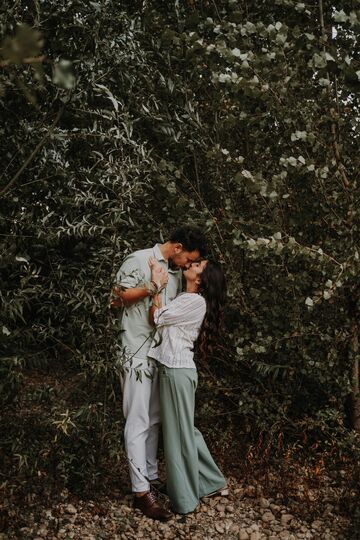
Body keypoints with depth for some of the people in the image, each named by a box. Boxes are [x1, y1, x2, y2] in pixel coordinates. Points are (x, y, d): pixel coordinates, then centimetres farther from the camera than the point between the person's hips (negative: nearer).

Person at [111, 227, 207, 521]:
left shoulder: (176, 271, 12)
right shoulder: (139, 260, -9)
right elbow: (120, 296, -10)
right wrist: (152, 287, -14)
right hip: (138, 352, -7)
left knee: (155, 418, 14)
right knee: (139, 421, -5)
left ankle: (151, 475, 25)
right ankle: (141, 491, 0)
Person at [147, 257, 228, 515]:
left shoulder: (195, 301, -13)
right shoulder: (187, 300, 16)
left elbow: (156, 317, -12)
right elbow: (160, 317, 9)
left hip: (177, 371, -9)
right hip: (174, 368, 9)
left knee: (179, 432, 1)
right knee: (184, 429, 18)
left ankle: (185, 498, 14)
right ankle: (213, 482, 30)